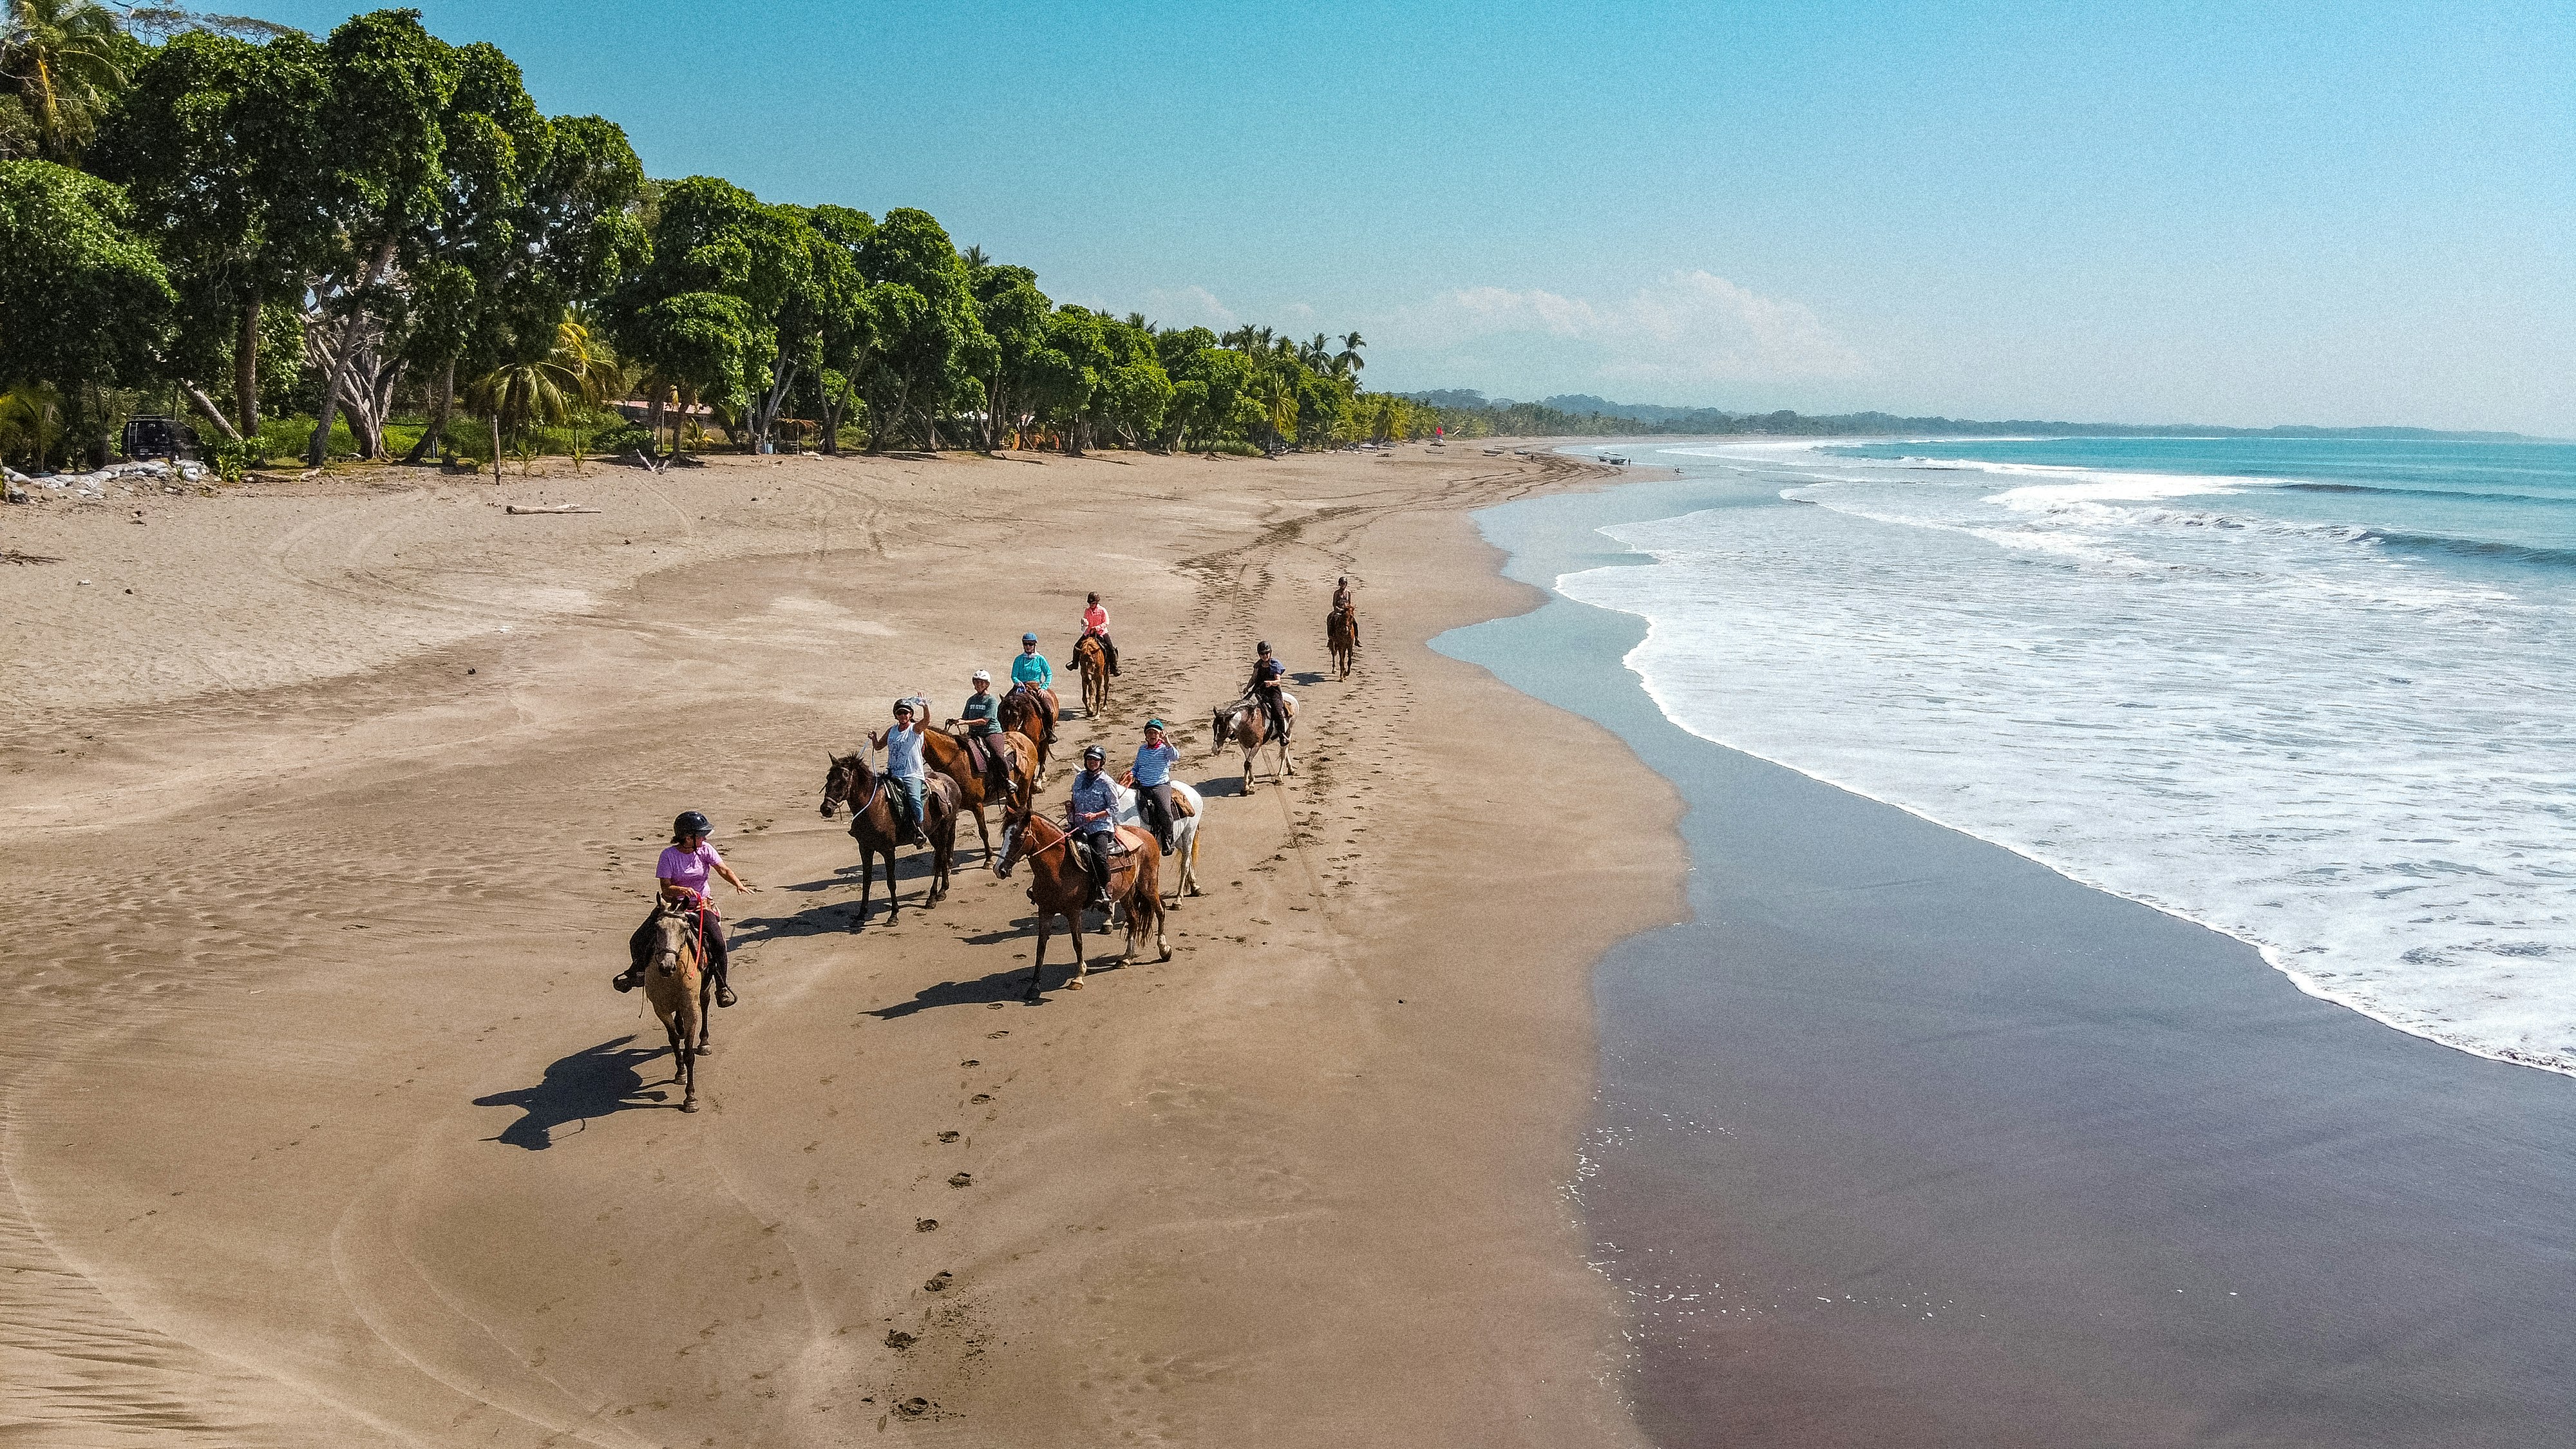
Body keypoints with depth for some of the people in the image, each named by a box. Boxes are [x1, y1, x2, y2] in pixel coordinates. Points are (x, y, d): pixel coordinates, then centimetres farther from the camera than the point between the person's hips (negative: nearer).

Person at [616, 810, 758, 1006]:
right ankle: (638, 970, 26)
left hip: (701, 905, 1)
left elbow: (724, 870, -13)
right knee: (638, 941, -7)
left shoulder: (705, 850, -4)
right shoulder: (669, 855, -11)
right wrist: (683, 890, -33)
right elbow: (666, 888, -13)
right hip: (672, 904, -1)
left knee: (718, 943, -21)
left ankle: (722, 986, -1)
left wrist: (738, 884, -32)